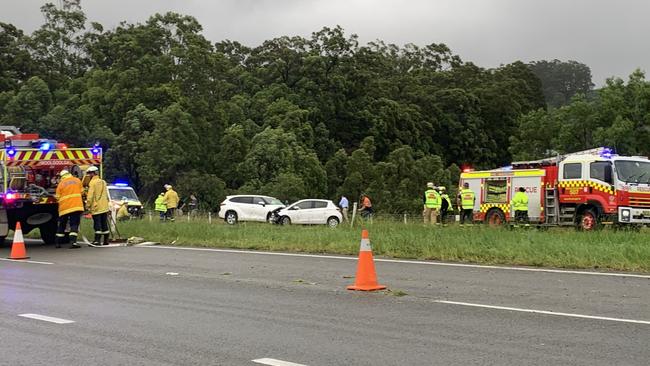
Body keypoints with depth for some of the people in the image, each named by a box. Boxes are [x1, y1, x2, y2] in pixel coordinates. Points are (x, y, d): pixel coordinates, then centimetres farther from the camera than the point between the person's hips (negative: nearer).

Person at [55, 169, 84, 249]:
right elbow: (82, 192, 12)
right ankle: (73, 242, -18)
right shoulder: (77, 180, 7)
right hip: (77, 206, -1)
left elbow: (57, 197, 4)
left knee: (62, 225, 13)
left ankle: (58, 243, 19)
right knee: (74, 224, -3)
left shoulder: (61, 183, 3)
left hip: (64, 207, 1)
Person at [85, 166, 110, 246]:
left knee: (97, 224, -5)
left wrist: (87, 205, -9)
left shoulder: (92, 183, -11)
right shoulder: (103, 182, 11)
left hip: (96, 207, -6)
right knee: (104, 224, 10)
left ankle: (97, 240, -9)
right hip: (104, 207, 6)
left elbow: (90, 196, -15)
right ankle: (106, 240, 13)